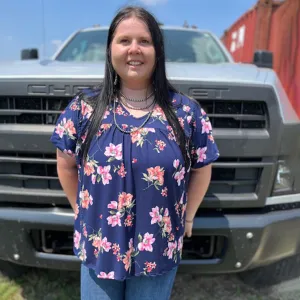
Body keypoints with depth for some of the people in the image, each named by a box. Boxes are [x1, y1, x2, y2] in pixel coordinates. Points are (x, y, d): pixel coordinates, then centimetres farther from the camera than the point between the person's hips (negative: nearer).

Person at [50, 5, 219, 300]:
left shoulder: (186, 111, -7)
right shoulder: (84, 107, -6)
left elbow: (201, 169, 3)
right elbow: (66, 166, 4)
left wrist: (186, 217, 4)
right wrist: (81, 210, 5)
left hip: (159, 252, 0)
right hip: (98, 248, 1)